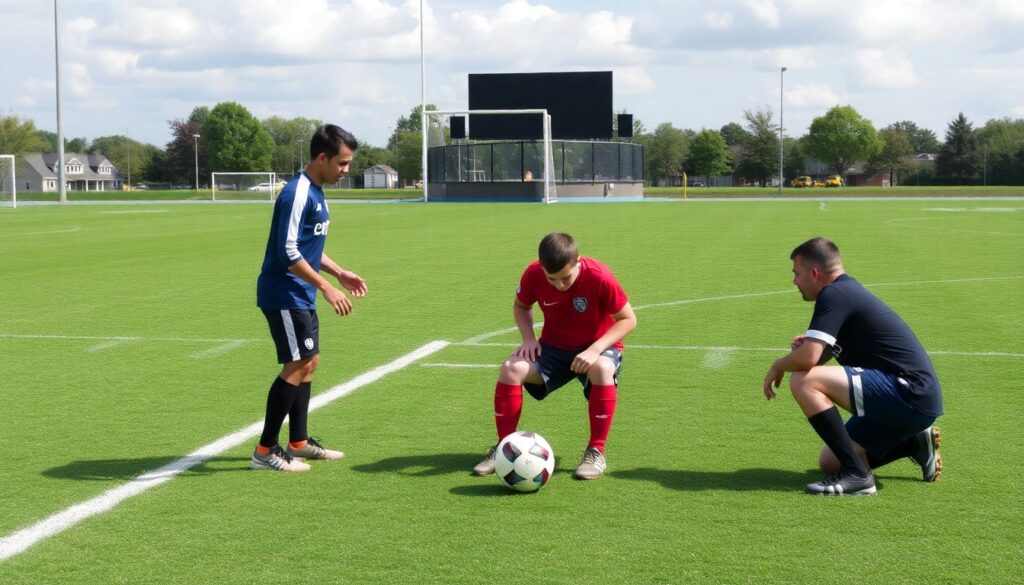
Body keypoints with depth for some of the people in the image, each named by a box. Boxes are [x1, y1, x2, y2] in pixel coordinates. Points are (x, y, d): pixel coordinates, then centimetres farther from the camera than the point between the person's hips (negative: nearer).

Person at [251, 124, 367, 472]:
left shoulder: (315, 193, 12)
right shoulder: (297, 194, -19)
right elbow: (288, 253, -23)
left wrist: (340, 273, 16)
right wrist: (327, 288, -22)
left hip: (301, 297, 10)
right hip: (284, 295, -10)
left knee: (308, 362, 14)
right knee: (298, 365, -10)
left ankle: (298, 442, 25)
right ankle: (265, 451, -5)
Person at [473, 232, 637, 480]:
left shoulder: (599, 277, -25)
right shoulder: (533, 274, -15)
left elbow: (628, 320, -15)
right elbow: (521, 306, 7)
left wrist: (595, 349, -28)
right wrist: (528, 339, -11)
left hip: (597, 347, -3)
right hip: (554, 347, 3)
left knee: (602, 369, -39)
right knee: (511, 369, -24)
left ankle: (596, 452, -23)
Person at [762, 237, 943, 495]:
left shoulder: (833, 295, -14)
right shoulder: (848, 289, 17)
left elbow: (807, 358, -25)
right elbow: (819, 356, 25)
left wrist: (777, 366, -4)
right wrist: (806, 344, 2)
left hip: (910, 394, -10)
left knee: (804, 381, -22)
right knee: (829, 462, 15)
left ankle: (856, 474, -19)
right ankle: (914, 443, 21)